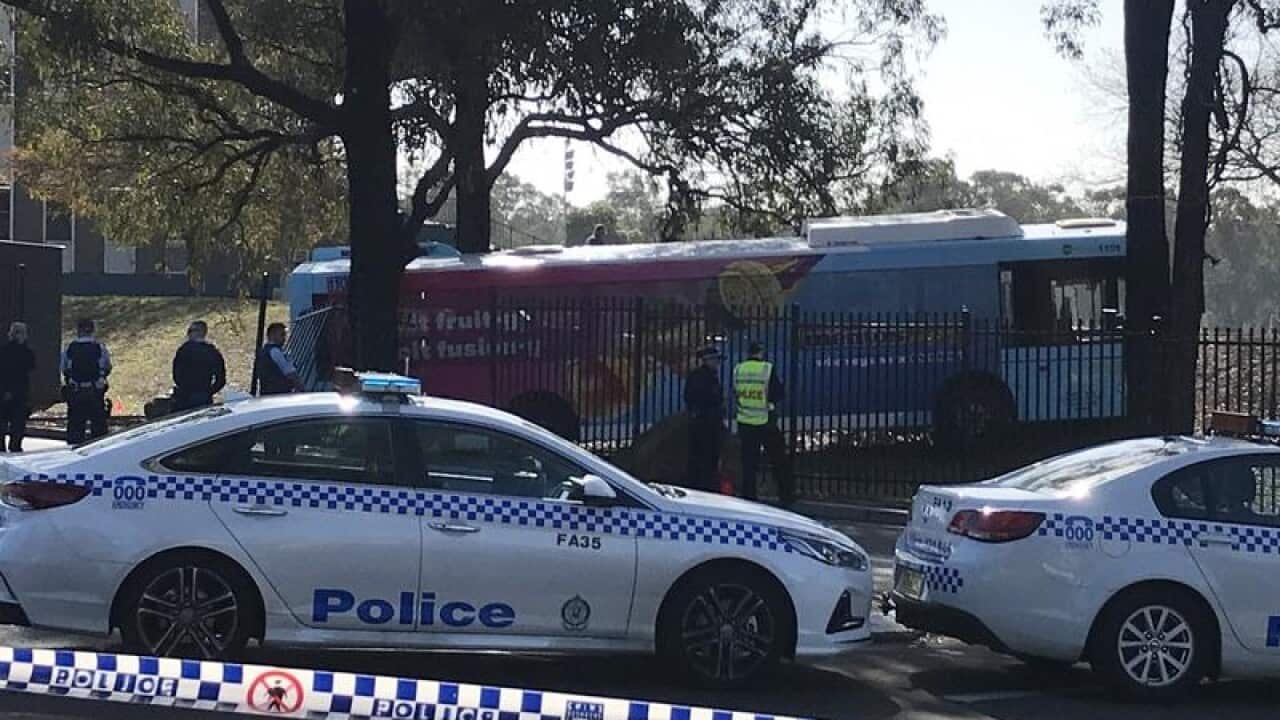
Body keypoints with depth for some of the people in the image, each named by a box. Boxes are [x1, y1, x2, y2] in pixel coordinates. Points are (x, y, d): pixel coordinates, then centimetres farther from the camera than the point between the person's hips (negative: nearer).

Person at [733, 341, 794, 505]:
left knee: (748, 462, 10)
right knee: (779, 460, 7)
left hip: (745, 422, 3)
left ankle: (748, 496, 9)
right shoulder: (768, 369, -10)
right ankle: (786, 495, 9)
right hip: (766, 422, -3)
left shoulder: (737, 370, 1)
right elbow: (778, 393, -5)